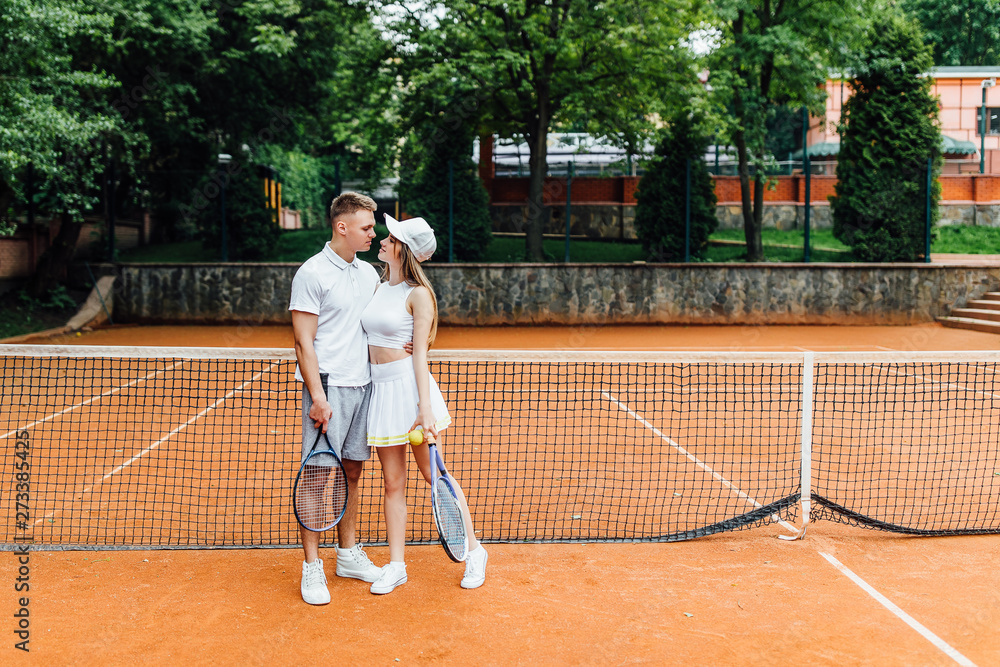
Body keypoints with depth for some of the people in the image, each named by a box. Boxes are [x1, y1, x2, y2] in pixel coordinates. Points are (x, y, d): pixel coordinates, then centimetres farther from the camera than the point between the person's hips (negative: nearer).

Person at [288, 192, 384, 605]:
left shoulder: (369, 273, 13)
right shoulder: (312, 273, -8)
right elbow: (305, 341, -11)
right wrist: (318, 396, -17)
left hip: (363, 385, 7)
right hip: (328, 387, -7)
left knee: (352, 471, 12)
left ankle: (349, 554, 23)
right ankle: (312, 567, 5)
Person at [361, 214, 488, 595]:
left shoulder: (417, 294, -9)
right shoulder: (381, 287, 11)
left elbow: (420, 354, -12)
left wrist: (426, 408, -18)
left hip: (409, 386, -6)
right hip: (379, 388, 6)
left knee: (435, 475, 2)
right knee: (392, 483, 9)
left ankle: (474, 552, 17)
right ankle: (395, 566, 16)